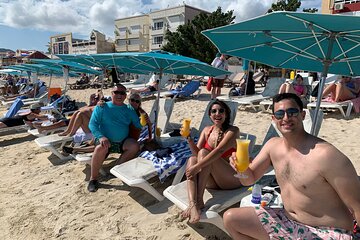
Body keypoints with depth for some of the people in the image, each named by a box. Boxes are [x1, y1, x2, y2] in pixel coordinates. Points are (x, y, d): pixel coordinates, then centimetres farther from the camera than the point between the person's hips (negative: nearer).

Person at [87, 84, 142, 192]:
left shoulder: (129, 110, 13)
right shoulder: (101, 107, 5)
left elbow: (139, 125, 9)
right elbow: (92, 124, -5)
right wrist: (101, 136, -22)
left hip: (122, 142, 3)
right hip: (105, 140, -2)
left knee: (135, 146, -26)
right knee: (101, 148, -35)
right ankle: (93, 179, -16)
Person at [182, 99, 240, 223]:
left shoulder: (232, 131, -8)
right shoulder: (207, 130, 8)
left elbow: (219, 151, -24)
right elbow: (196, 152, 0)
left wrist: (197, 167, -32)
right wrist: (189, 139, -18)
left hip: (231, 179, -5)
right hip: (212, 181, 5)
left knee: (204, 152, -25)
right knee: (192, 159, -22)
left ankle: (199, 200, -30)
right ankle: (192, 204, -39)